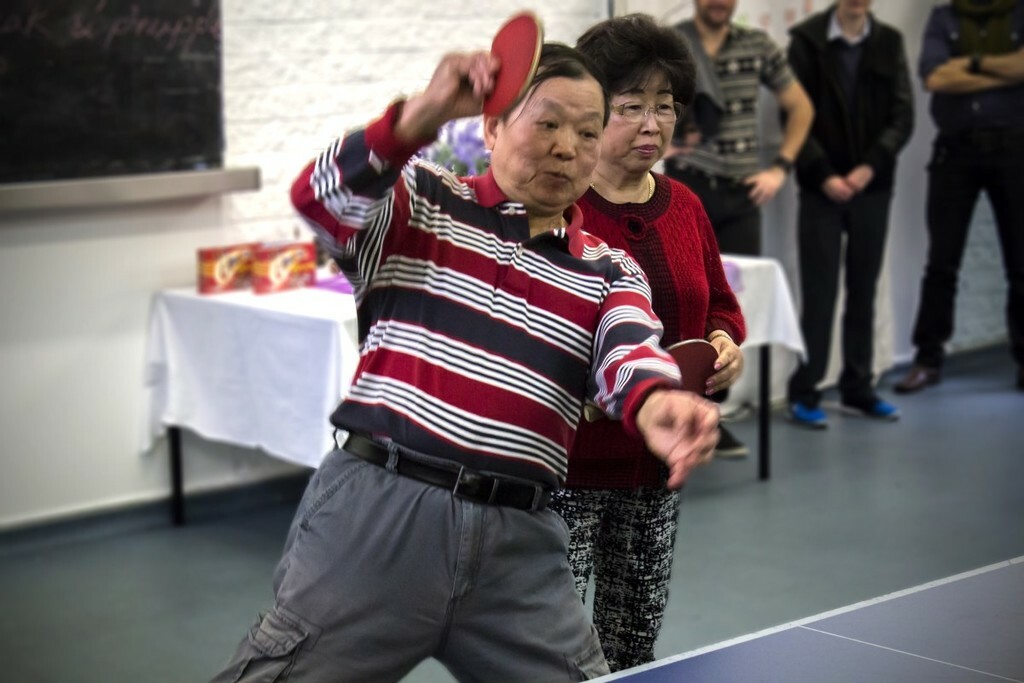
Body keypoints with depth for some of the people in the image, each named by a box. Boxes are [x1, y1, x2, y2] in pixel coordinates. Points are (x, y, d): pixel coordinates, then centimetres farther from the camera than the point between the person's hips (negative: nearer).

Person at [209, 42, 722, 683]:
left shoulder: (609, 272, 13)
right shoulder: (421, 203, 7)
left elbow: (629, 352, -7)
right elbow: (321, 197, -12)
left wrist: (655, 405, -32)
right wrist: (423, 114, -28)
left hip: (518, 536, 3)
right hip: (378, 507, -3)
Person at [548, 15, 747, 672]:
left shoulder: (683, 206, 10)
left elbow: (720, 304, 22)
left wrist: (726, 343, 1)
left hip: (658, 467, 7)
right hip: (564, 467, -7)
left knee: (635, 648, 17)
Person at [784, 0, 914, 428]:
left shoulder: (890, 42, 6)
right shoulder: (807, 39, -2)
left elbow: (902, 115, 2)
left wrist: (870, 167, -11)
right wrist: (824, 175, -14)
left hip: (872, 187, 3)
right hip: (821, 189, -3)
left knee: (864, 291, 8)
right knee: (819, 292, -3)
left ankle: (858, 389, 17)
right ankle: (804, 393, 4)